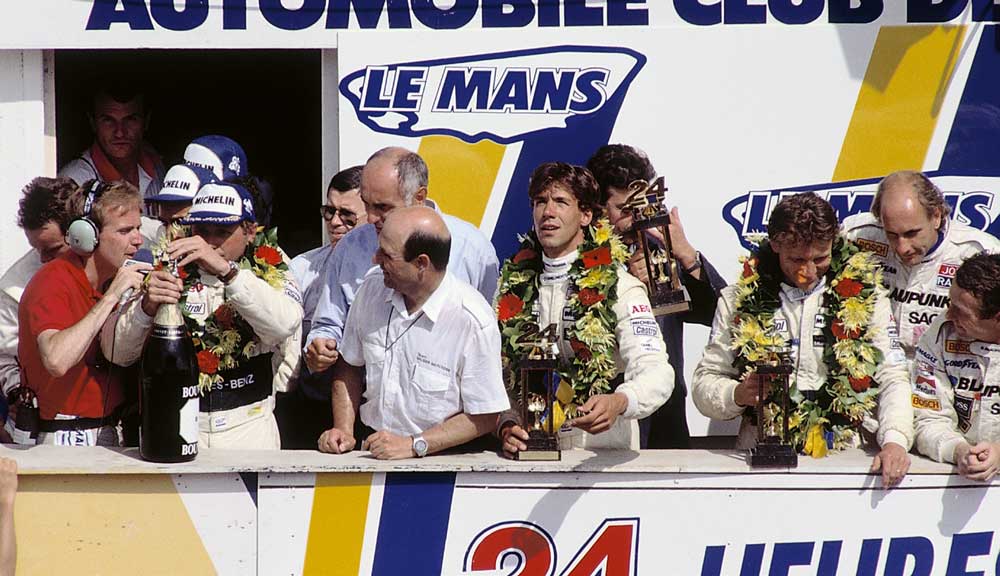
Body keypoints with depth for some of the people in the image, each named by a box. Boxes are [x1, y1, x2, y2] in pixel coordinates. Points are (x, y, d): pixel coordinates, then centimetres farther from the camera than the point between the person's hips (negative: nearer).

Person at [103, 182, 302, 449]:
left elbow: (285, 324, -18)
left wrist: (226, 270, -27)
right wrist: (147, 307, -20)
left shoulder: (269, 273, 6)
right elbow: (116, 351, -1)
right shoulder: (169, 272, 7)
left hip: (248, 429, 0)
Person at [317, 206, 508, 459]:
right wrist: (343, 430, 4)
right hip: (373, 454, 4)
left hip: (441, 462, -3)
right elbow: (350, 366, 17)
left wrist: (413, 445, -15)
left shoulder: (473, 321, -14)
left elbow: (484, 417, -9)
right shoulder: (372, 287, 3)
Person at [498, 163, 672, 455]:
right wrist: (506, 426, -5)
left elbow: (657, 373, -11)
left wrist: (619, 402, -31)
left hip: (604, 446, -5)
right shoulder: (514, 287, 14)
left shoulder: (617, 287, 1)